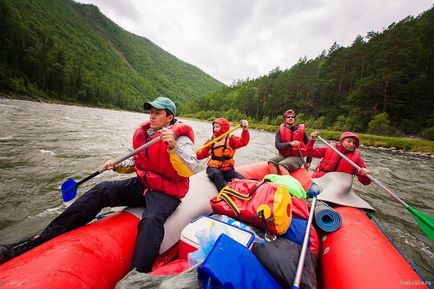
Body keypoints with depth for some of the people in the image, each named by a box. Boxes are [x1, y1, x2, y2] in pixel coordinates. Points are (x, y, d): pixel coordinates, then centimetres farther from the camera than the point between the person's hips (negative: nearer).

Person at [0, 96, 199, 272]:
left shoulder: (180, 139, -13)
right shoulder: (142, 133, 9)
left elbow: (192, 170, -25)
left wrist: (173, 147, -36)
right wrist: (117, 165, 6)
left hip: (166, 192, -6)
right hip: (141, 185, 6)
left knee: (151, 221, -36)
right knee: (101, 191, -11)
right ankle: (39, 241, -7)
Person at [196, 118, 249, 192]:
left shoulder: (230, 138, 0)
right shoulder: (211, 140, 9)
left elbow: (243, 142, -19)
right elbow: (203, 153, 10)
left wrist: (245, 130, -35)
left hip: (227, 168, 0)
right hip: (213, 167, 1)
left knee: (241, 179, -24)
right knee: (217, 175, -35)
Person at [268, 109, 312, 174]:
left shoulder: (301, 130, 3)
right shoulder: (280, 130, 4)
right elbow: (277, 145, -9)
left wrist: (308, 161, 10)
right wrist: (290, 144, -25)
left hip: (297, 157, -3)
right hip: (283, 155, 3)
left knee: (281, 165, -30)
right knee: (271, 162, -25)